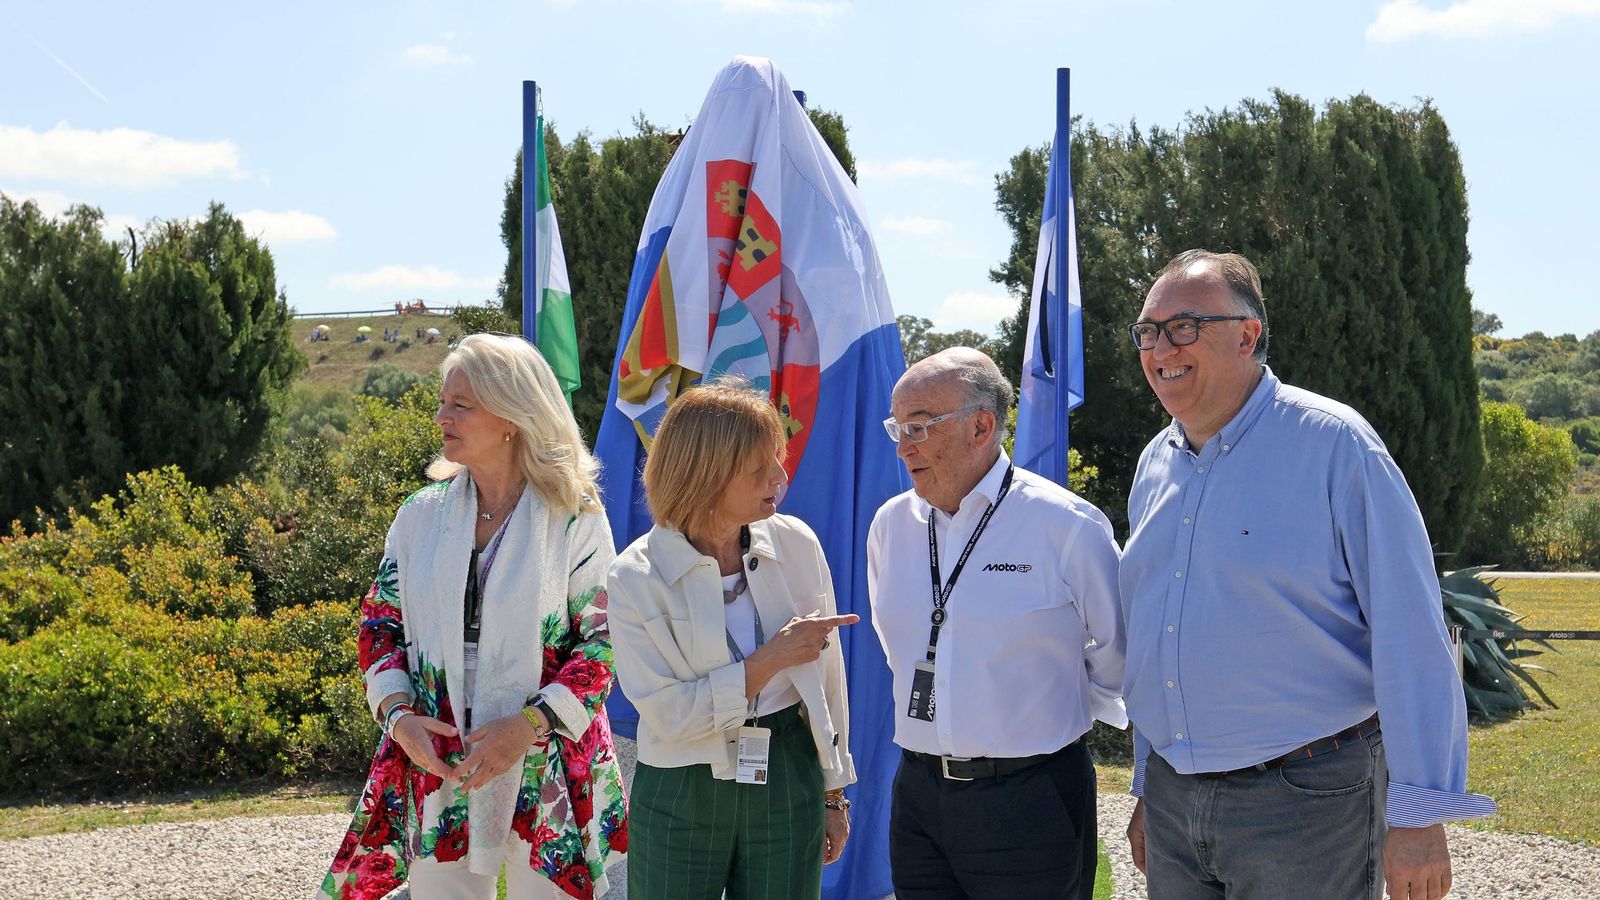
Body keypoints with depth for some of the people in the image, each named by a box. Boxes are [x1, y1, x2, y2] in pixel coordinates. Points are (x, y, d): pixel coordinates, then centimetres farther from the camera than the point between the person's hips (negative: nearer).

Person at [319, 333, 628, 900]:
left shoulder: (576, 520, -6)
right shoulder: (422, 514, 6)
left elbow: (604, 638, -7)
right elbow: (380, 623, 9)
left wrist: (527, 726, -18)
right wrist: (399, 715, -8)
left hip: (546, 766, -3)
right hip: (436, 764, 3)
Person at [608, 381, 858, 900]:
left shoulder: (796, 543, -3)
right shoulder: (637, 577, -11)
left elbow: (827, 675, 6)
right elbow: (667, 714, -17)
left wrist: (833, 794, 10)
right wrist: (770, 660, -19)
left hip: (789, 783, 2)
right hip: (681, 796, -2)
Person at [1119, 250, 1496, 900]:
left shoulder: (1334, 444, -11)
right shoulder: (1154, 466, 10)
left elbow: (1411, 635, -14)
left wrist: (1419, 812, -16)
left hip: (1305, 800, -6)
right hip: (1172, 798, 6)